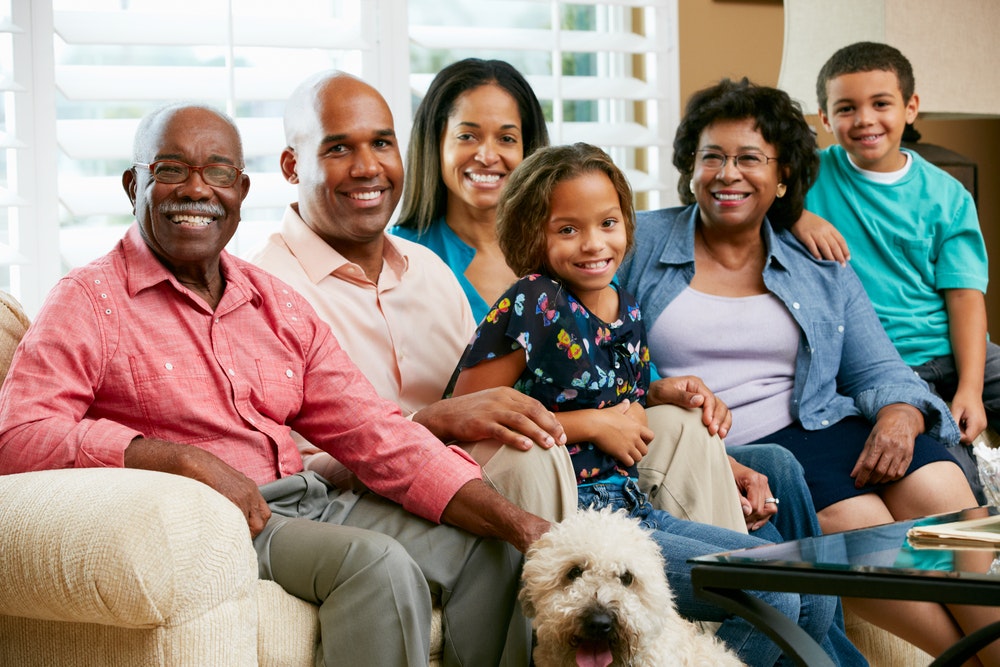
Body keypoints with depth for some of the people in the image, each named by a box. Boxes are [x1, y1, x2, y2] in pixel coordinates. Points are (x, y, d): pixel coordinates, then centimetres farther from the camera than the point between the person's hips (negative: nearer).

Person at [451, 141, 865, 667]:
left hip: (634, 507, 8)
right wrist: (592, 423, -13)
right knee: (770, 596, -17)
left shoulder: (628, 313, 12)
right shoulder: (533, 304, -11)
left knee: (813, 593, 2)